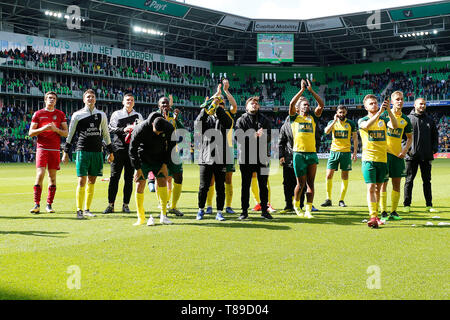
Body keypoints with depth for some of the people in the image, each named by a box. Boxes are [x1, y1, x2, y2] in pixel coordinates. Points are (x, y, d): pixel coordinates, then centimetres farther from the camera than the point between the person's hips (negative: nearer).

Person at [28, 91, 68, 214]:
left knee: (52, 176, 3)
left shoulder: (60, 114, 11)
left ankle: (49, 205, 9)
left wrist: (56, 129, -10)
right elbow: (31, 133, 4)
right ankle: (37, 205, -9)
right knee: (40, 175, -12)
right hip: (42, 148, -2)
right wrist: (43, 128, -12)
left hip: (55, 149, 2)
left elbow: (66, 133, 8)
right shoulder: (38, 114, 7)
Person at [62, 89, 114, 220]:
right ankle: (79, 210, -1)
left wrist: (110, 152, 18)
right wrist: (66, 152, 3)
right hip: (82, 150, -3)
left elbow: (106, 134, 19)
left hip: (97, 151, 3)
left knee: (91, 182, 6)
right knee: (82, 181, -7)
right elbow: (70, 134, 7)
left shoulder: (101, 115, 11)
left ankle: (87, 209, 14)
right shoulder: (77, 115, 3)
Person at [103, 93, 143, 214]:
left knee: (129, 178, 2)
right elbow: (111, 129, -1)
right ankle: (110, 205, -1)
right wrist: (124, 129, -16)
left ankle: (126, 204, 8)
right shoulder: (116, 114, 11)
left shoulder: (138, 116, 16)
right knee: (114, 177, -4)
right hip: (118, 148, -1)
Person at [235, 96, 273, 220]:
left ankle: (264, 210, 13)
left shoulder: (265, 120, 14)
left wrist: (262, 135, -18)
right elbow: (239, 136, -8)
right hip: (246, 157, -2)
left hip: (262, 157, 2)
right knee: (245, 185, 2)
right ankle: (244, 211, 10)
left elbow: (269, 137, 3)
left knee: (263, 185, 5)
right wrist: (254, 135, -20)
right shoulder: (241, 120, 8)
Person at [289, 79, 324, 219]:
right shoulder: (295, 117, 9)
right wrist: (302, 90, -6)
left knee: (310, 183, 1)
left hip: (312, 153, 3)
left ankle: (308, 210, 6)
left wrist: (311, 90, 0)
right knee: (301, 183, 1)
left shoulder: (313, 117, 15)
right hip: (299, 153, -3)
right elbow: (291, 104, -8)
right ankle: (296, 204, 26)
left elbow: (321, 104, 3)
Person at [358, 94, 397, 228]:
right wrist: (379, 112, -31)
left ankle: (376, 215, 21)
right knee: (371, 188, -12)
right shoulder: (362, 120, 2)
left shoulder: (383, 120, 10)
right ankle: (373, 217, -15)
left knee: (378, 189, 10)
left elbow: (394, 126, -10)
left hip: (382, 159, 3)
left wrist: (388, 110, -22)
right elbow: (366, 125, -22)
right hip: (369, 159, -3)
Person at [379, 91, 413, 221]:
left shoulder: (405, 119, 10)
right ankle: (383, 212, 2)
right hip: (384, 152, -4)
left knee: (397, 183, 5)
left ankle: (394, 211, 14)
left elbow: (409, 137, 17)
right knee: (383, 183, -3)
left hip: (398, 154, 4)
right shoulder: (384, 115, -2)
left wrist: (405, 150, 3)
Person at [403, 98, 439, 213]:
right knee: (409, 180, 1)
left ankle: (429, 205, 11)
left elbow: (435, 135, 18)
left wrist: (434, 148, 5)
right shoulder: (408, 119, 2)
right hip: (412, 156, -3)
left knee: (427, 180, 6)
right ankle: (407, 205, 7)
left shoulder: (429, 120, 13)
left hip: (426, 156, 3)